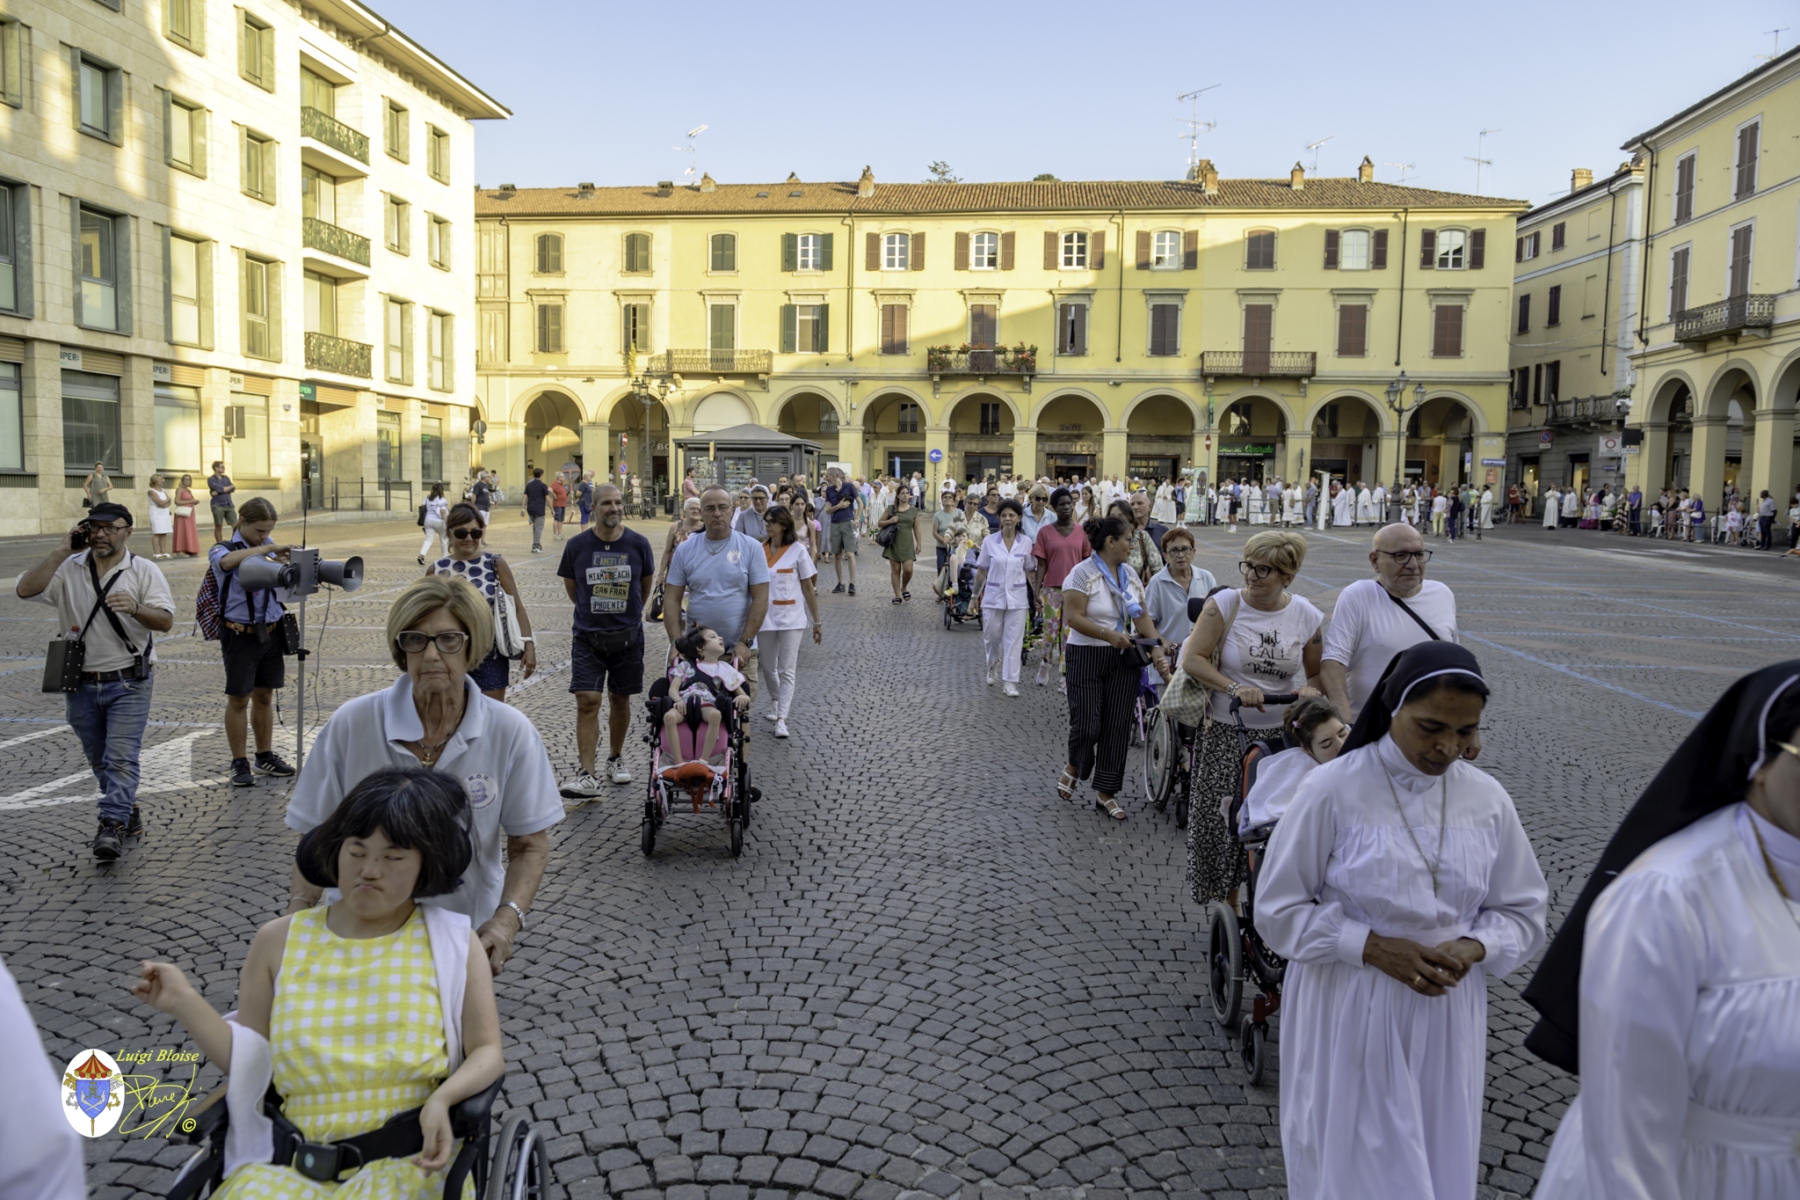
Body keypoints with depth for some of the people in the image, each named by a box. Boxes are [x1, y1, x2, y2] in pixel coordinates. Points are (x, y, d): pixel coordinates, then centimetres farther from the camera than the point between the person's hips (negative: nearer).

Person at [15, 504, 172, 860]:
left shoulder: (145, 571, -3)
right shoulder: (68, 569, 3)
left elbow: (165, 621, -12)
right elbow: (25, 590, -13)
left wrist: (135, 608, -32)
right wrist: (61, 551, -12)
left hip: (128, 683, -4)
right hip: (81, 684, 4)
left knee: (121, 757, -12)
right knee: (99, 761, 15)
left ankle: (112, 828, -14)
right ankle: (128, 815, 30)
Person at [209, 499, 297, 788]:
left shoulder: (268, 547, 8)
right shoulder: (224, 549, -6)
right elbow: (227, 561, -32)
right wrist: (266, 549, -33)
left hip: (271, 631, 5)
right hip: (240, 634, -4)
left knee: (264, 696, 14)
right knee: (239, 699, 4)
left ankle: (265, 757, 24)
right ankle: (240, 763, 14)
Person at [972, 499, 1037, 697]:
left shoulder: (1026, 543, -1)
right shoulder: (989, 541, -3)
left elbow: (1030, 572, 6)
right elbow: (982, 571, 3)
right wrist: (976, 595, 5)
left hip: (1017, 598, 0)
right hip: (993, 596, 0)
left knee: (1014, 640, 0)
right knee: (991, 637, 10)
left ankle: (1010, 681, 7)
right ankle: (993, 668, 38)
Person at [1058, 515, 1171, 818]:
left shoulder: (1130, 574, 9)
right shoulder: (1082, 573, -10)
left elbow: (1142, 616, 8)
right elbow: (1073, 617, -17)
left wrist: (1156, 646, -7)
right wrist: (1109, 635, -25)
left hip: (1124, 659, 6)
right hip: (1088, 657, -6)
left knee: (1118, 727, 4)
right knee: (1087, 724, -7)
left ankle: (1105, 793, 15)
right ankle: (1074, 766, 26)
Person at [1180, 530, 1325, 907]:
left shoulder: (1307, 615, 1)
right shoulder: (1225, 603, -6)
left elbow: (1318, 675, 11)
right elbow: (1192, 658, -8)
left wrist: (1310, 691, -13)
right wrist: (1234, 688, -21)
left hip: (1284, 735, 1)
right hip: (1227, 734, -1)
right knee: (1224, 822, -1)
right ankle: (1231, 902, 19)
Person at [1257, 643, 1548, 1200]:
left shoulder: (1487, 798, -2)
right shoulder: (1332, 789, -15)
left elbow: (1524, 910, 8)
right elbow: (1279, 909, -9)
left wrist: (1472, 948, -12)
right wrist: (1374, 947, -20)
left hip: (1446, 1017, 4)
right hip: (1348, 1016, -4)